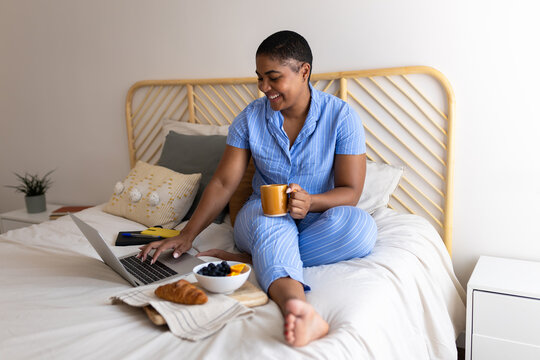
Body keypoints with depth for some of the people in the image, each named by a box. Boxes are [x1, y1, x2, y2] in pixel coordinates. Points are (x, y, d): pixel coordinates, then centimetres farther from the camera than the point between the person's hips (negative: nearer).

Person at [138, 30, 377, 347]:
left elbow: (351, 191, -9)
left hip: (318, 221, 0)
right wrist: (188, 235, -15)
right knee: (269, 221, -37)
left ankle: (250, 258, -28)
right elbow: (224, 183, -4)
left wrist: (310, 202, -31)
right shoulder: (251, 118, -2)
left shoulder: (341, 116, -8)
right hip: (263, 216, 0)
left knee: (362, 227, -33)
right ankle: (299, 309, -64)